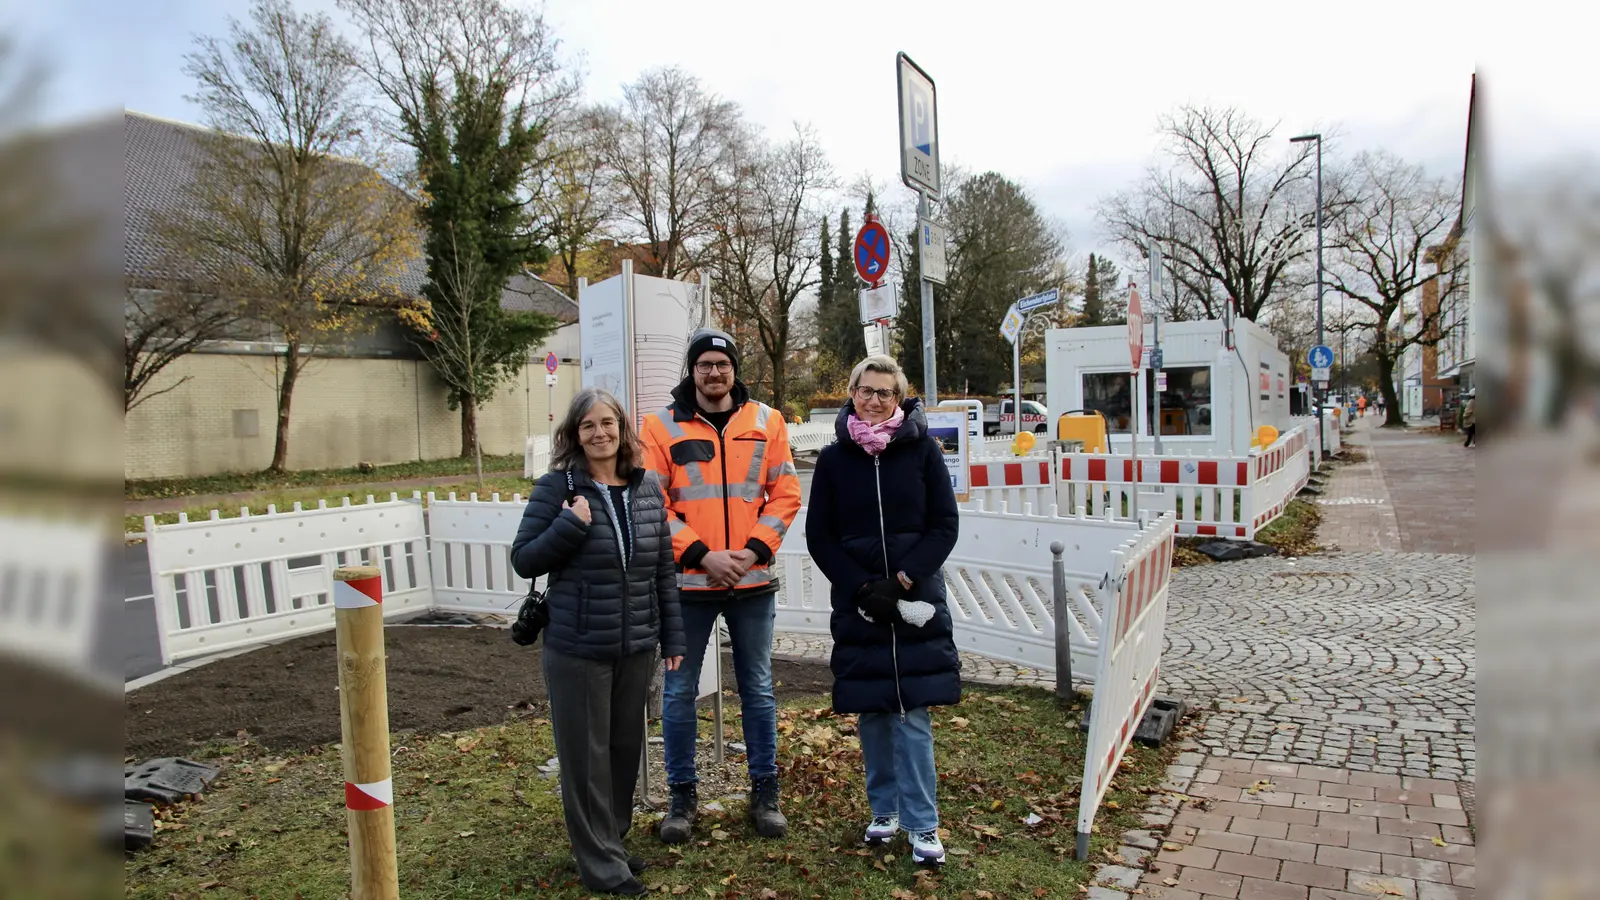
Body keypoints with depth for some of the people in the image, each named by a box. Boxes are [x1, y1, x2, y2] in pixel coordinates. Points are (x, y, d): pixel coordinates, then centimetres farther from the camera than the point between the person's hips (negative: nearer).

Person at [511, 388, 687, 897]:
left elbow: (663, 567, 8)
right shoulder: (558, 486, -6)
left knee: (626, 749, 15)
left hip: (636, 648, 4)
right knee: (586, 755, 5)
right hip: (577, 650, -4)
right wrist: (571, 525, -20)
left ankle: (611, 842, 35)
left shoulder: (647, 486, 4)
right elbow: (523, 560, -5)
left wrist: (672, 636, 8)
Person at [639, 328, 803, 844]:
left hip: (752, 580, 1)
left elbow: (785, 494, 2)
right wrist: (700, 555, -14)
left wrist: (754, 549, -10)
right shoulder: (663, 426, -1)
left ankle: (765, 792, 27)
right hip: (688, 581, -1)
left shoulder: (765, 422, 4)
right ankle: (681, 795, 25)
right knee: (679, 691, 9)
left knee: (758, 690, 12)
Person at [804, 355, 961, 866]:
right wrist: (863, 588, -9)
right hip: (858, 602, 2)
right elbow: (819, 535, 3)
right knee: (872, 710, 9)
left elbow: (946, 525, -1)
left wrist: (902, 579, -11)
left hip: (916, 600, -1)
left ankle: (922, 823, 10)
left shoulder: (922, 449, -1)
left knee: (914, 714, -1)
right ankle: (884, 808, 26)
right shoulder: (834, 457, 2)